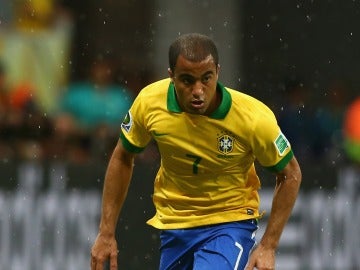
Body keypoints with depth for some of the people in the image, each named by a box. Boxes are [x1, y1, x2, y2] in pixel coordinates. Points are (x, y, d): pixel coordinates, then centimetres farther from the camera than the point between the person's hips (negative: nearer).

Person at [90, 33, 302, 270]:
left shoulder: (253, 118, -24)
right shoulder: (149, 103, -17)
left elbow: (290, 175, -8)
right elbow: (122, 158, 2)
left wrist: (268, 247, -12)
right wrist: (106, 233, 1)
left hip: (231, 222, -4)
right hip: (173, 222, 4)